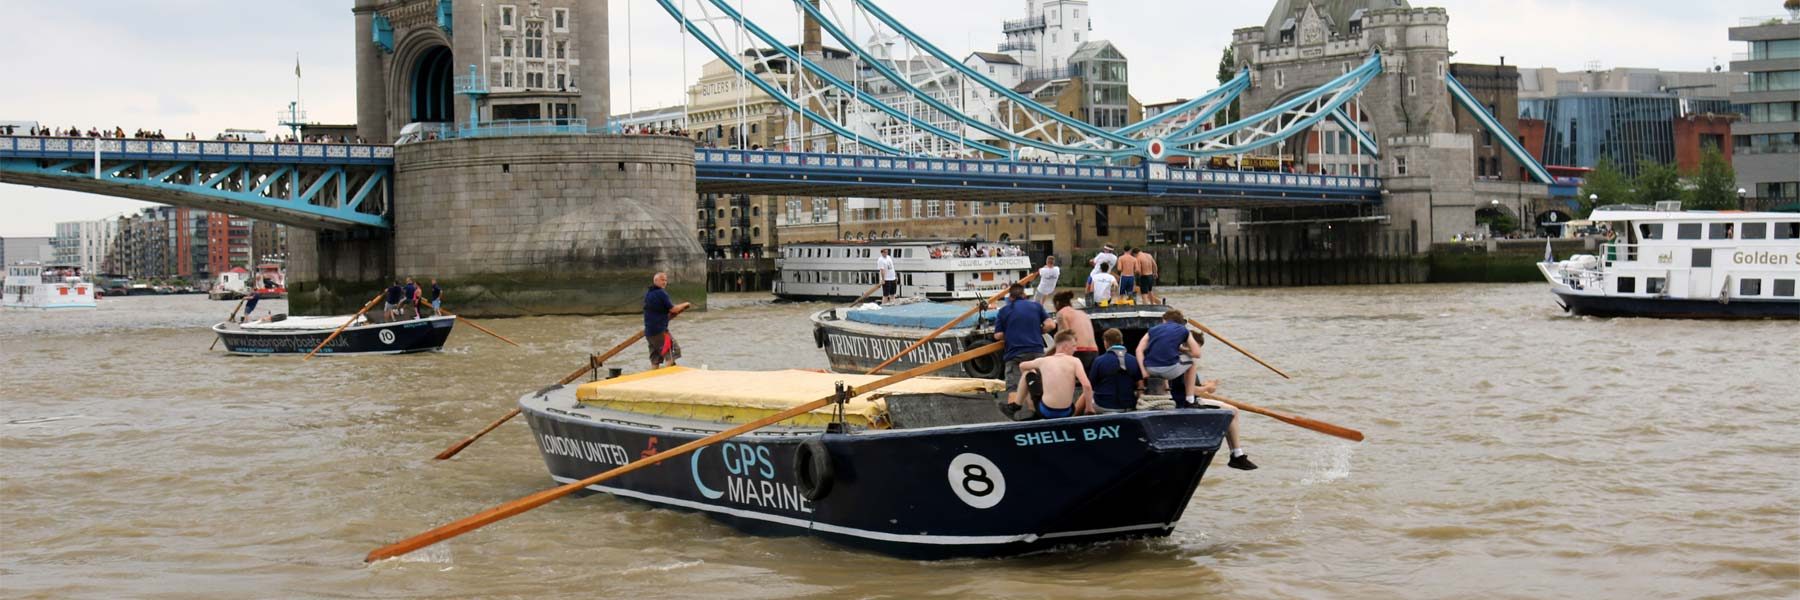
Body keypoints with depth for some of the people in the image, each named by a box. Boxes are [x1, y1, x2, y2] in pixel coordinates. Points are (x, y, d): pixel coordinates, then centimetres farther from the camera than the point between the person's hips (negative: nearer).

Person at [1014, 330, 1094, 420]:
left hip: (1045, 412, 1)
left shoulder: (1043, 361, 3)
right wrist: (1089, 410, -4)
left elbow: (1021, 366, 23)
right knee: (1088, 392, 27)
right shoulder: (1075, 361, -5)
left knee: (1028, 373, 22)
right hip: (1066, 413, -1)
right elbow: (1087, 386, -16)